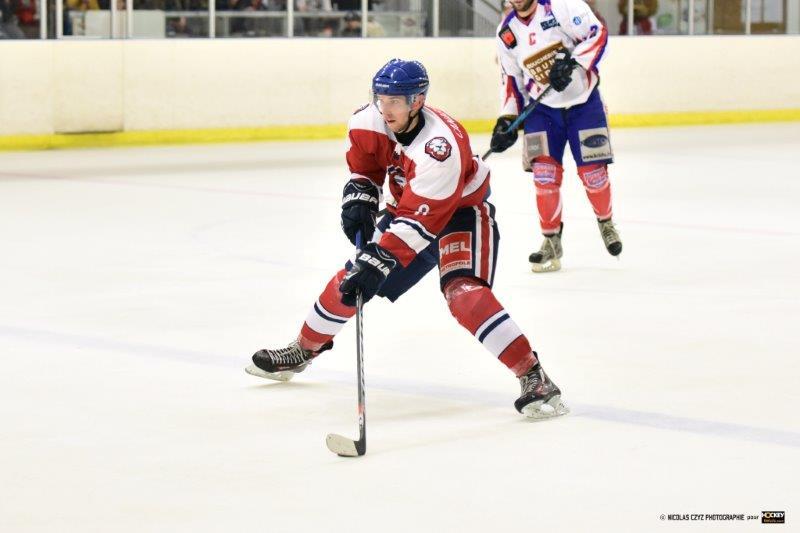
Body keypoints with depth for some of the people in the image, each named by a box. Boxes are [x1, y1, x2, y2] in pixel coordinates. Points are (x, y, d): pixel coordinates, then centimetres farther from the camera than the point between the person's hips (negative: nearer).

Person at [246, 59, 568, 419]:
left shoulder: (441, 147, -38)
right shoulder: (370, 121, -17)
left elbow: (418, 222, -39)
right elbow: (364, 165, 5)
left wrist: (378, 262, -45)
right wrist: (359, 198, -13)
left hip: (460, 211, -7)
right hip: (406, 209, 7)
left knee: (463, 291, -29)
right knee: (349, 280, 8)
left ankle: (533, 376, -29)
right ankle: (304, 350, 33)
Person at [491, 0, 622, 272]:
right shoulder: (506, 33, 3)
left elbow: (597, 33, -17)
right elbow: (511, 79, 10)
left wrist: (572, 63, -28)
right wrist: (507, 119, 2)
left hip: (584, 102, -3)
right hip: (542, 109, 3)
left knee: (593, 171, -1)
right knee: (544, 174, -7)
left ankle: (606, 222, 27)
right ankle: (552, 241, 5)